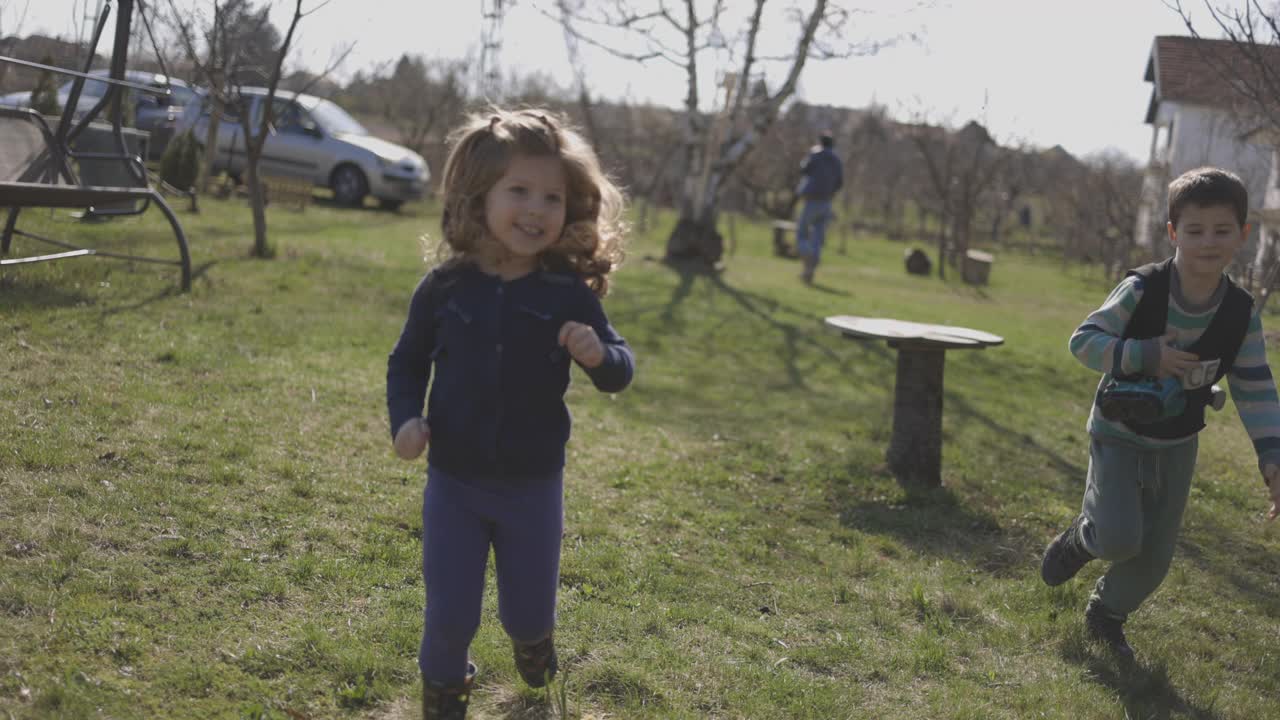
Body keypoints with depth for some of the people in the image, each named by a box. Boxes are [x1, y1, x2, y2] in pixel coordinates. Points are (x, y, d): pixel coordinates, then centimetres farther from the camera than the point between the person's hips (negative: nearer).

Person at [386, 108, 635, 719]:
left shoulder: (569, 293, -12)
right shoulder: (445, 287, -10)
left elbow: (621, 372, -7)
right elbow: (407, 362, 4)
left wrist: (598, 355, -30)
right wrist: (406, 418, -14)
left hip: (534, 485, 0)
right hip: (454, 481, 0)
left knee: (529, 608, 14)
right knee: (450, 611, 5)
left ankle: (531, 638, 53)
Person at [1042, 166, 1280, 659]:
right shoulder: (1140, 290, -22)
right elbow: (1083, 341, -19)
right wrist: (1145, 356, -31)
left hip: (1177, 447, 4)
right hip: (1119, 434, -4)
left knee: (1154, 558, 11)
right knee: (1120, 538, -18)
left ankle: (1107, 616, 38)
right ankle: (1081, 537, 18)